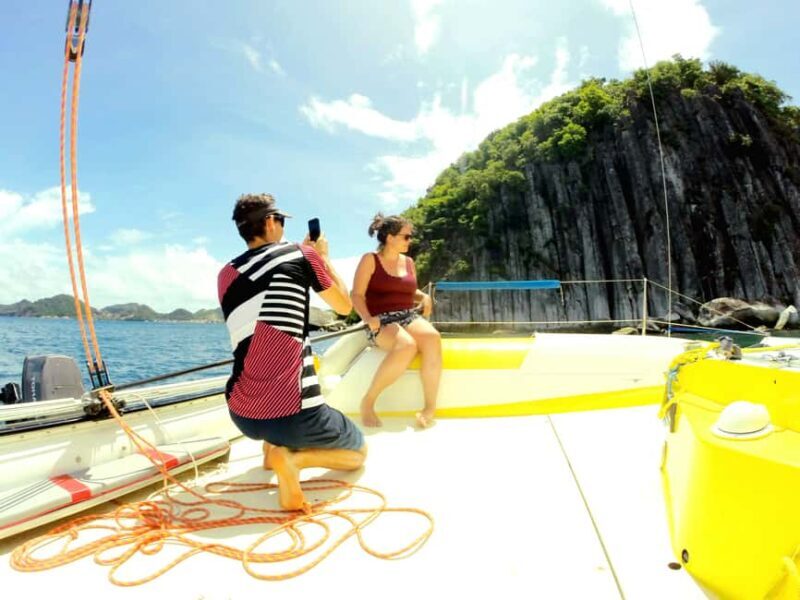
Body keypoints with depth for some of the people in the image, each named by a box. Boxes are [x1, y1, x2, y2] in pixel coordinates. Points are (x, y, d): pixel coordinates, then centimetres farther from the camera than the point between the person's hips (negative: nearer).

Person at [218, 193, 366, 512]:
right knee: (358, 452, 21)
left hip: (242, 415, 6)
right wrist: (323, 257, 22)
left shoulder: (226, 275, 10)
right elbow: (345, 306, 9)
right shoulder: (301, 254, -3)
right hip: (292, 414, -6)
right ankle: (293, 458, -7)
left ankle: (272, 446, 22)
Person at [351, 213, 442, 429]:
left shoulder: (408, 261, 16)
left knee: (432, 337, -30)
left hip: (409, 317, 5)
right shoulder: (370, 260, -1)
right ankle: (368, 401, -20)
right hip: (381, 322, -5)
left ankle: (430, 406, -27)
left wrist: (424, 297, 5)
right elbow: (356, 295, -5)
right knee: (407, 345, -37)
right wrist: (368, 318, -22)